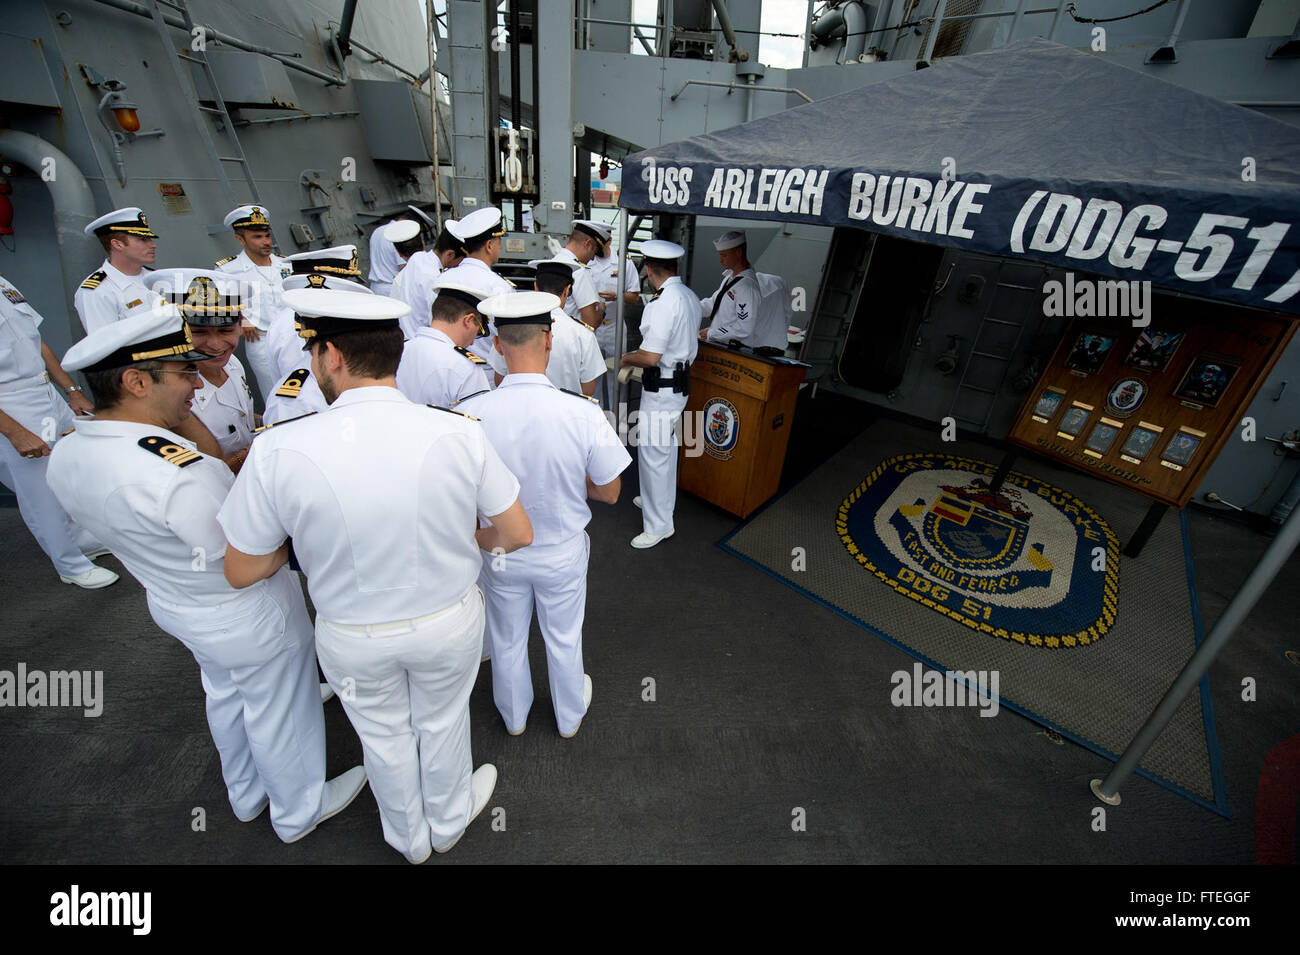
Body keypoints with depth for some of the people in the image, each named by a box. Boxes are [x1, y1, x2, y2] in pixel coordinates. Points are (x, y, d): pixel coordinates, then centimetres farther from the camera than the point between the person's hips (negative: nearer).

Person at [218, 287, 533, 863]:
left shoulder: (278, 451, -23)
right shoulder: (458, 433, -23)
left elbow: (242, 572, -10)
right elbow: (517, 535, -13)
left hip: (353, 636, 1)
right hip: (449, 621, 0)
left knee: (384, 736, 28)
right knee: (442, 724, 28)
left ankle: (409, 839, 58)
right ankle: (449, 822, 57)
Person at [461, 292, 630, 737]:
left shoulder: (469, 413, -24)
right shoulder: (583, 413, -27)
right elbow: (609, 492, -15)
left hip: (499, 552, 1)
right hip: (562, 553, -1)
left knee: (507, 640, 27)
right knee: (564, 639, 25)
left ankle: (513, 716, 55)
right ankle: (570, 716, 52)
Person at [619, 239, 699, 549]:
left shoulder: (663, 303, -22)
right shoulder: (690, 297, 8)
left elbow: (650, 357, -26)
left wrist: (625, 359, -5)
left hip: (661, 388, -10)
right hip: (681, 381, 10)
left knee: (652, 452, -1)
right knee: (666, 447, 22)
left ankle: (658, 525, 10)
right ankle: (660, 499, 42)